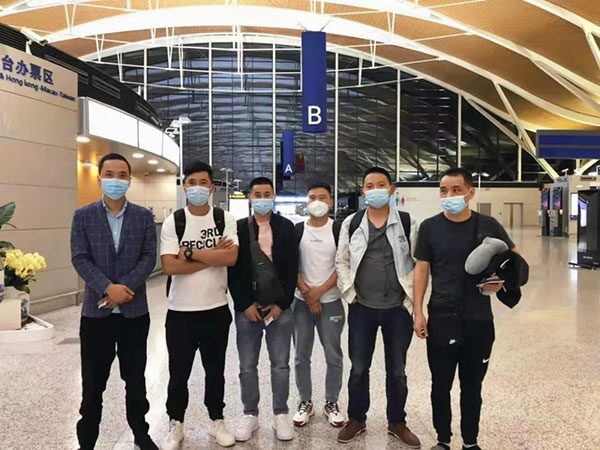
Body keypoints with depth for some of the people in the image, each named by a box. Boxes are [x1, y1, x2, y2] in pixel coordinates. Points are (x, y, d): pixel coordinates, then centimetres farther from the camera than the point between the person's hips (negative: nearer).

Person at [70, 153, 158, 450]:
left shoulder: (144, 216, 3)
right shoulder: (83, 216, 1)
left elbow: (149, 257, -4)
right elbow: (80, 259, -6)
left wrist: (124, 287, -16)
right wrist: (108, 288, -18)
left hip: (135, 310, 1)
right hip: (96, 311, -1)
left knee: (135, 377, 14)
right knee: (93, 381, 9)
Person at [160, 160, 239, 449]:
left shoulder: (225, 219, -2)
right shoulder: (173, 222, -4)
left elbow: (231, 257, -17)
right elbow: (170, 266, -15)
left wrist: (190, 253, -17)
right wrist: (213, 256, -16)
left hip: (216, 309, 1)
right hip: (180, 311, 0)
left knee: (215, 370, 16)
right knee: (178, 371, 13)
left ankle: (217, 421, 34)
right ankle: (176, 424, 33)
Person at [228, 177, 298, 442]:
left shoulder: (286, 227, 2)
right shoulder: (238, 228, 2)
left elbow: (292, 268, -1)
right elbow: (232, 269, -2)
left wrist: (282, 304, -9)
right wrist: (245, 305, -9)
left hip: (279, 307, 0)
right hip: (247, 308, 0)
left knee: (280, 364, 9)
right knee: (247, 366, 10)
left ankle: (281, 414, 25)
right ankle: (250, 415, 26)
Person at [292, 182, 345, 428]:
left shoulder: (339, 229, -2)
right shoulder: (297, 230, 3)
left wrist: (319, 290, -11)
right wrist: (306, 291, -9)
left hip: (331, 302, -1)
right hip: (301, 301, 2)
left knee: (334, 356, 5)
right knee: (301, 356, 9)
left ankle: (331, 403, 23)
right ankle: (305, 402, 25)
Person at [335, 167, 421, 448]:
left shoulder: (407, 222, -2)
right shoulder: (351, 223, 1)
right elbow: (342, 261, 4)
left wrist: (412, 297, -6)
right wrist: (349, 294, -4)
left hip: (399, 308, 0)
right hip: (361, 308, 1)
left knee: (397, 370, 13)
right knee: (358, 368, 12)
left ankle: (397, 422, 32)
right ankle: (356, 420, 31)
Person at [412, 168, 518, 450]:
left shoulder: (488, 226, -1)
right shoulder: (430, 227, -3)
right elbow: (421, 270, -1)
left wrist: (502, 280, -10)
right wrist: (418, 312, -6)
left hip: (479, 320, 1)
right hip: (441, 319, -1)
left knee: (472, 385, 16)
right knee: (441, 385, 10)